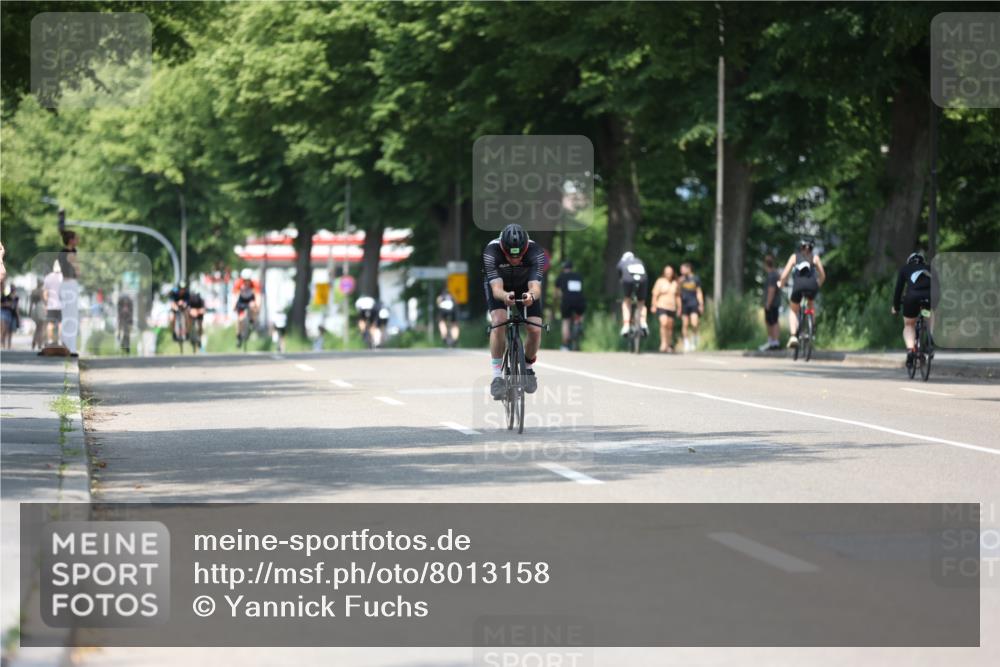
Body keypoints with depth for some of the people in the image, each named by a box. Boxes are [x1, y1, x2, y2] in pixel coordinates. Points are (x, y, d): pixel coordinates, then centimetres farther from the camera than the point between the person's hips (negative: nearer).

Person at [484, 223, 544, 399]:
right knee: (499, 322, -27)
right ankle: (497, 377, -18)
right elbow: (496, 288, -42)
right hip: (501, 287, -1)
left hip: (526, 287, 1)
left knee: (535, 330, -15)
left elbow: (535, 286, -43)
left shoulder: (535, 252, -35)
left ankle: (528, 367, 15)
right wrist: (505, 296, -65)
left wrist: (531, 296, -67)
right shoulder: (491, 251, -36)